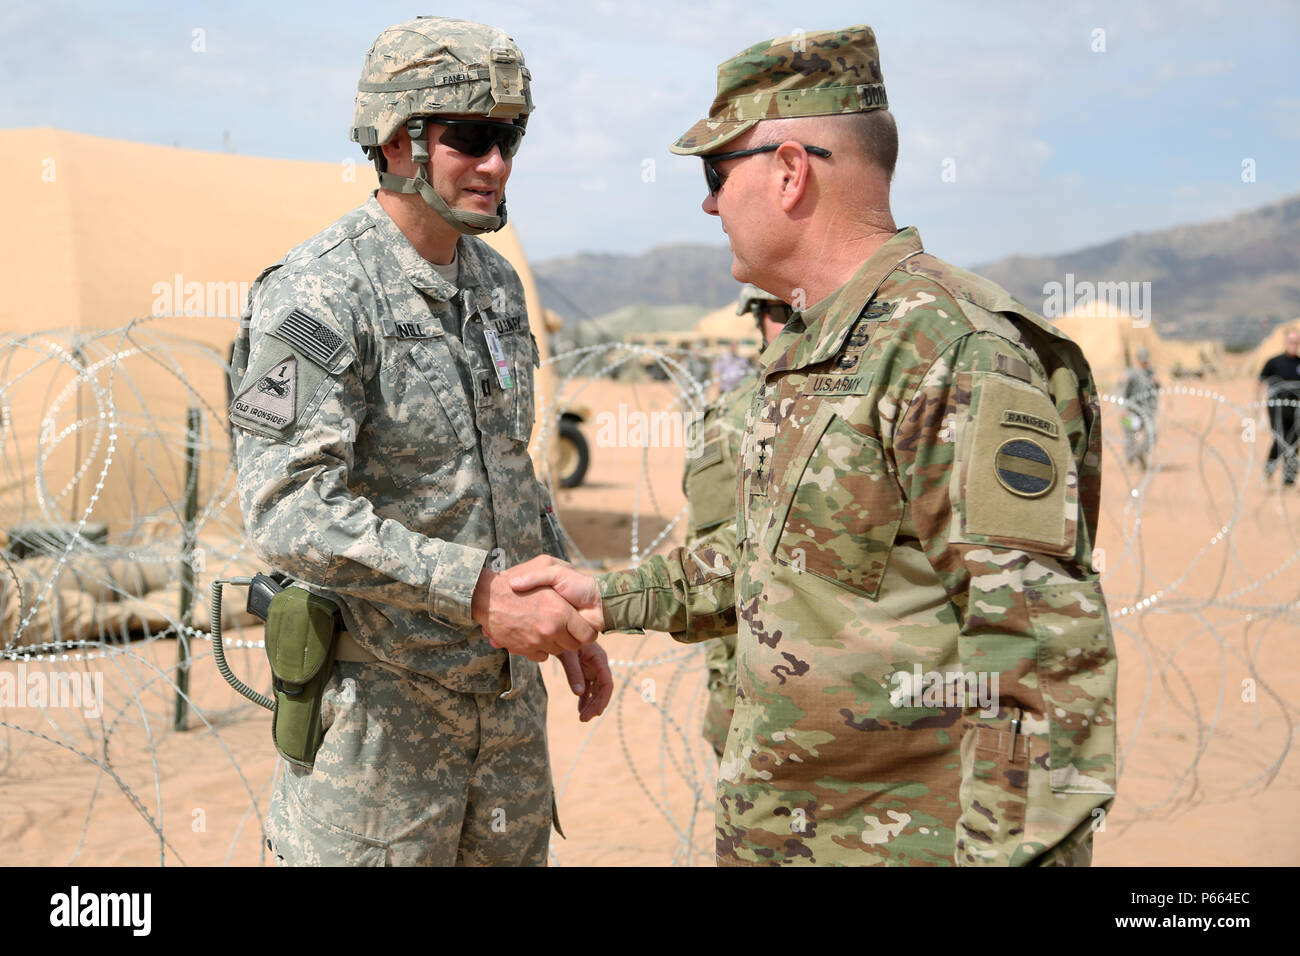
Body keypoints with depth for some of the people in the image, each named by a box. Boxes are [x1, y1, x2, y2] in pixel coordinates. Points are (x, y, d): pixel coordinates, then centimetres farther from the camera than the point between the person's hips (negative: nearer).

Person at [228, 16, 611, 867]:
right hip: (382, 692, -7)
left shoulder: (496, 283, 8)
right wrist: (476, 589, -32)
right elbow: (290, 513, -27)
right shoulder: (314, 298, -17)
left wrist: (570, 618, 16)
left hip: (506, 680, 7)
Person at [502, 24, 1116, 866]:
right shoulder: (810, 350, 10)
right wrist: (611, 599, 15)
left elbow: (1043, 644, -24)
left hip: (908, 839, -8)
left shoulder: (954, 351, -21)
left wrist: (1010, 849, -25)